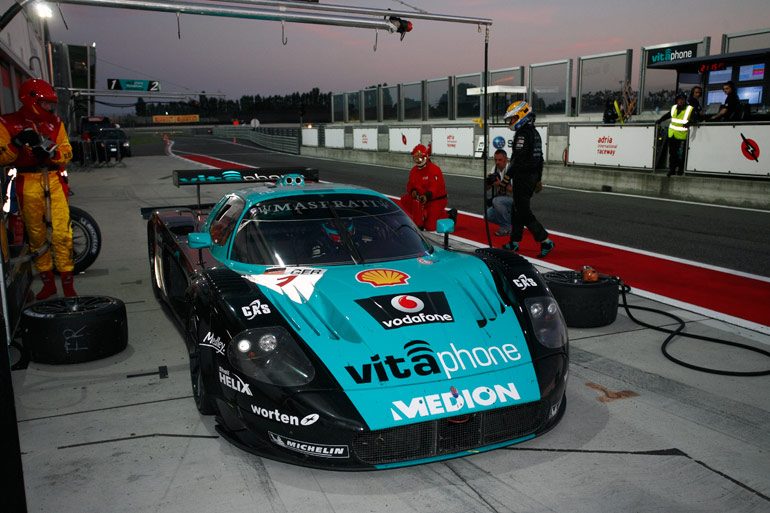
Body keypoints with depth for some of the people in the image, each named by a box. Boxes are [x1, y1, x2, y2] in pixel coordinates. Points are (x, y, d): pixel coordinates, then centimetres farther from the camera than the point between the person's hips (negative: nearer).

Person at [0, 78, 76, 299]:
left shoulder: (55, 123, 12)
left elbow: (67, 153, 6)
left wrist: (48, 147, -13)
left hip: (55, 180, 1)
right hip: (28, 184, -1)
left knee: (61, 232, -7)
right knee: (36, 235, 4)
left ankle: (68, 283, 0)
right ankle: (48, 283, 15)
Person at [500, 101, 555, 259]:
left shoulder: (522, 134, -15)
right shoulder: (535, 133, 16)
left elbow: (518, 159, -22)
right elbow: (539, 158, 19)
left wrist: (507, 177, -17)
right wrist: (539, 179, 24)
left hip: (522, 177, -10)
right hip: (532, 177, 10)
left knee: (523, 212, -8)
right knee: (517, 210, 15)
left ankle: (546, 241, -10)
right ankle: (514, 242, 20)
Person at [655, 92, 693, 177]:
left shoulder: (690, 109, -3)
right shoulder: (674, 108, 12)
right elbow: (667, 115, 27)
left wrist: (689, 123, -30)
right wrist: (660, 120, 19)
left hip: (682, 135, -5)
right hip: (672, 134, 5)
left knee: (681, 154, -1)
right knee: (672, 153, 6)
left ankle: (680, 170, 11)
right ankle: (671, 169, 12)